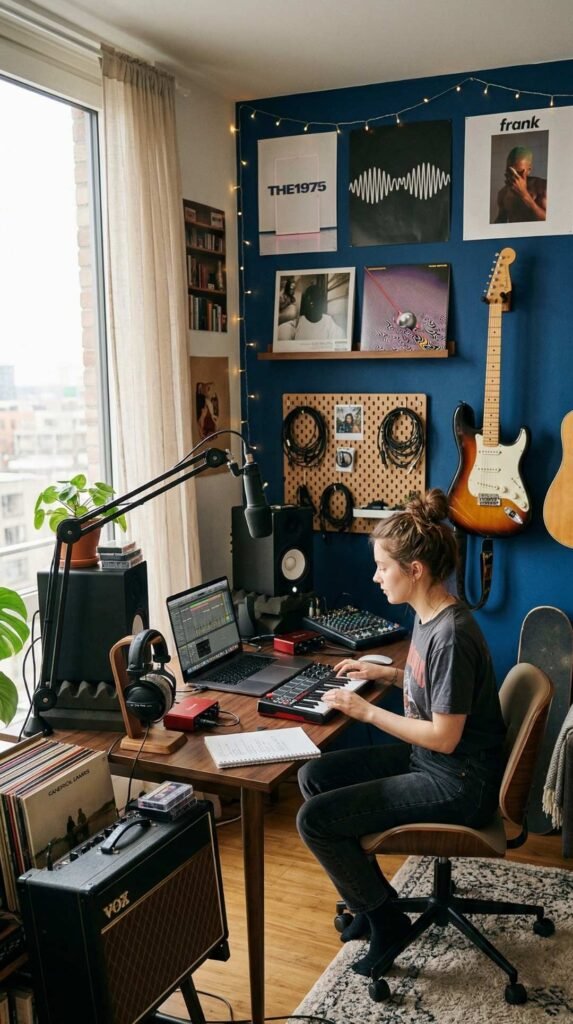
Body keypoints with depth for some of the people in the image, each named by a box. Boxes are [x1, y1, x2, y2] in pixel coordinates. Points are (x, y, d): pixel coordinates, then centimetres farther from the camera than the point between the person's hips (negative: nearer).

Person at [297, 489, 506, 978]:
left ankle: (386, 921, 7)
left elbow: (444, 737, -24)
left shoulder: (452, 634, -27)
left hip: (458, 783, -10)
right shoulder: (427, 616, 2)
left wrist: (367, 711, -16)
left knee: (314, 820, -13)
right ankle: (368, 896, 19)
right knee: (313, 777, 9)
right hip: (425, 757, 10)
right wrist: (386, 672, 8)